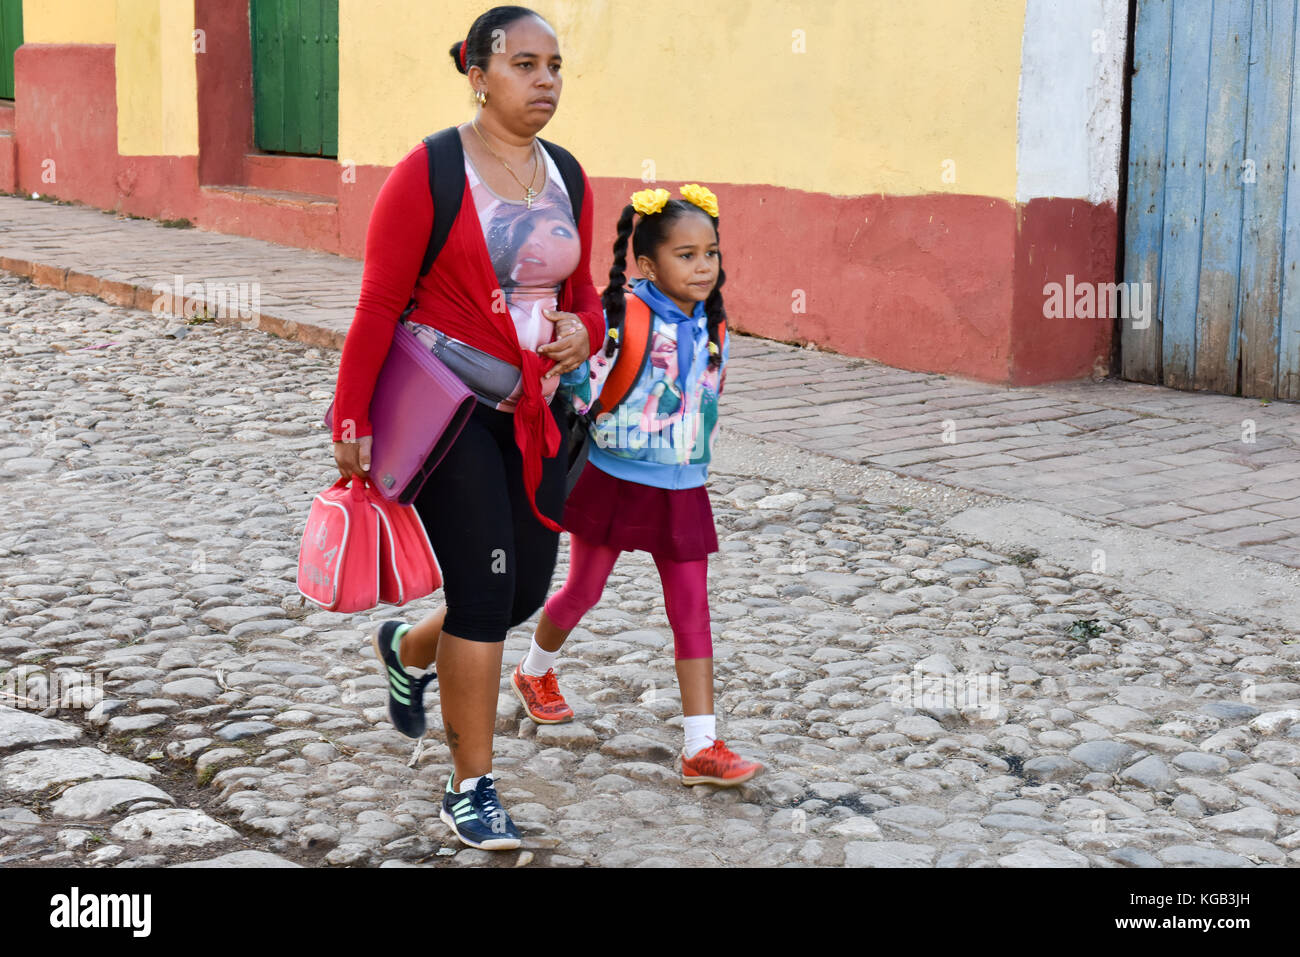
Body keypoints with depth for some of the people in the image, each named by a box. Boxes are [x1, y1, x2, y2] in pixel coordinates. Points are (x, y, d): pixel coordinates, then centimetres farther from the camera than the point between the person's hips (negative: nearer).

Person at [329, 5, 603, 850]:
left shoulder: (565, 177, 7)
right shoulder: (430, 172, -11)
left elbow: (582, 290, 18)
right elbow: (380, 305, -11)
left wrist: (582, 330, -6)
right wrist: (351, 421, -14)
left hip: (534, 414, 6)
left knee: (527, 590, 9)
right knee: (485, 590, -7)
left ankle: (409, 651, 42)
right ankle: (472, 786, 9)